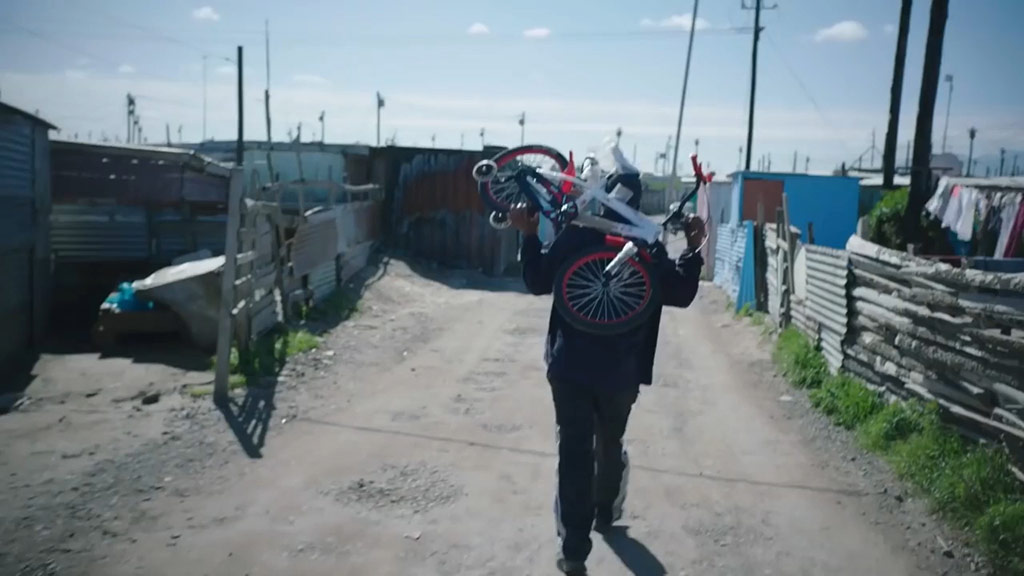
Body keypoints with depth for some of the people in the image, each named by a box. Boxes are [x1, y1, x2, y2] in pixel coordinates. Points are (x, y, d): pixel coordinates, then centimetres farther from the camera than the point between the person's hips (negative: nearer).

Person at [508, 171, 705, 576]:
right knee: (610, 445, 24)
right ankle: (605, 513, 44)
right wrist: (693, 249, 9)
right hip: (621, 372, 1)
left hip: (570, 368, -1)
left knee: (574, 452, 3)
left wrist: (529, 236, 9)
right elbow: (680, 295, 3)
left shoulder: (573, 236, -7)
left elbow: (538, 283, 1)